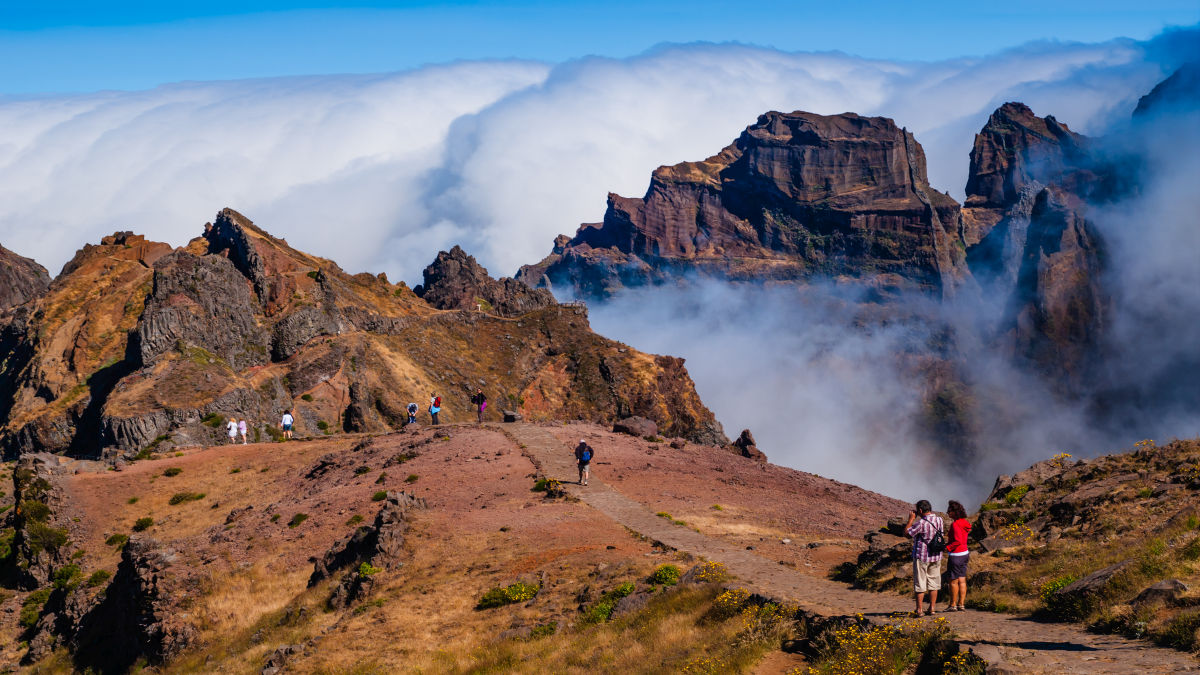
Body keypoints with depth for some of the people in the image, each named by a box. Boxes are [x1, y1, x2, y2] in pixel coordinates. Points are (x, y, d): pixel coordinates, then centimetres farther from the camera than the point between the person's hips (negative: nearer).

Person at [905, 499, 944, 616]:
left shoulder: (922, 523, -21)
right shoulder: (939, 520, -1)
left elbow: (907, 531, -14)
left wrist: (911, 519, -3)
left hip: (921, 556, -6)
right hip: (936, 555, 6)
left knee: (919, 584, 2)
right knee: (933, 583, 12)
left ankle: (919, 610, 4)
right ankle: (932, 608, 14)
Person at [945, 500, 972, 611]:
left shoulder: (955, 524, -20)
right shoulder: (964, 522, 7)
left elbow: (958, 541, -26)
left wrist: (947, 547, -19)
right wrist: (949, 542, 14)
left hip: (956, 555, -9)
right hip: (964, 553, 9)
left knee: (953, 581, 1)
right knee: (962, 580, 10)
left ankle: (953, 605, 7)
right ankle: (961, 604, 13)